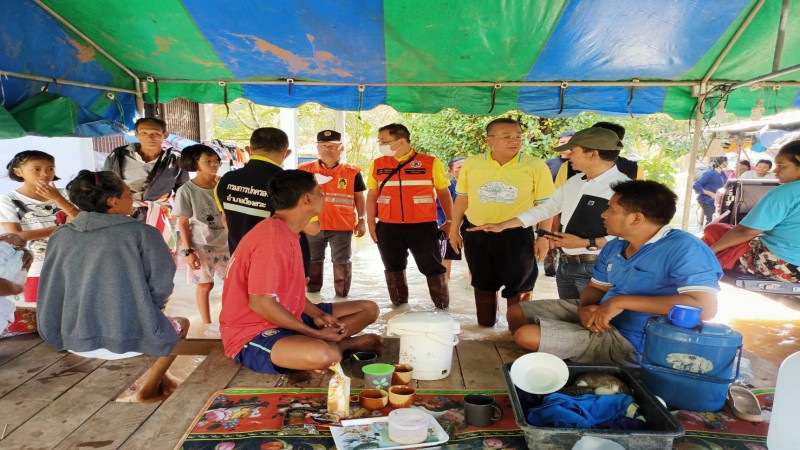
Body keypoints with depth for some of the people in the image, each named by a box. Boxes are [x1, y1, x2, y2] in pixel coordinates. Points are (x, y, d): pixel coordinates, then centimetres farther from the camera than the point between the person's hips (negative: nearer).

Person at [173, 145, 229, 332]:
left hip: (224, 244, 4)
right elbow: (183, 223, -8)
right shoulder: (186, 191, -9)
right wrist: (188, 251, -11)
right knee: (205, 285, 5)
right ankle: (207, 323, 21)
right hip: (201, 247, -4)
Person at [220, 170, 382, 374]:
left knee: (369, 309, 8)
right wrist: (317, 334, -19)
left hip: (286, 320, 9)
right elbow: (260, 303, -27)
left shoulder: (286, 232, 8)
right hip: (252, 334, -9)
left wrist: (318, 315, -2)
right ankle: (346, 343, -7)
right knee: (322, 356, -39)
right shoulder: (274, 238, -24)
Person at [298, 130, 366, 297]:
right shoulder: (305, 170, 2)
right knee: (312, 261, 15)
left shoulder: (352, 172, -1)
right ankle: (312, 294, 31)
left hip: (342, 226, -2)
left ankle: (342, 296, 18)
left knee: (341, 261, 6)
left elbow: (359, 197, 5)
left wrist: (361, 220, 0)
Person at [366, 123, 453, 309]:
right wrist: (371, 222, 3)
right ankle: (399, 307, 27)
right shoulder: (377, 165, 5)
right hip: (388, 227, 3)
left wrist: (450, 221, 1)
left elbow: (443, 193, 3)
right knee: (393, 268, 12)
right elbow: (372, 195, 10)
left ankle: (443, 307, 14)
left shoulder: (430, 163, -3)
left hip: (423, 226, -3)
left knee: (433, 267, 2)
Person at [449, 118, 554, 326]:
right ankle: (485, 324, 36)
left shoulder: (535, 166, -7)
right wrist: (454, 230, 8)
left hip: (517, 235, -2)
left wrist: (544, 237, -6)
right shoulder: (471, 164, 0)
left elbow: (544, 205, -3)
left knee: (518, 285, 9)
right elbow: (462, 199, 8)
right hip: (477, 234, 2)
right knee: (483, 283, 16)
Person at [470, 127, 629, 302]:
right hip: (564, 264, 8)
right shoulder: (574, 181, 7)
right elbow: (545, 209, 14)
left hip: (596, 268, -7)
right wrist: (502, 225, 13)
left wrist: (586, 243, -21)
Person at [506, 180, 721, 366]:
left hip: (631, 343, -9)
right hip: (599, 317, 9)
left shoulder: (683, 248, -22)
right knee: (517, 314, 8)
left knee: (527, 336, -21)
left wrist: (621, 301, -32)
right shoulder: (614, 247, 5)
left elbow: (705, 307, -33)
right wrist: (585, 308, -13)